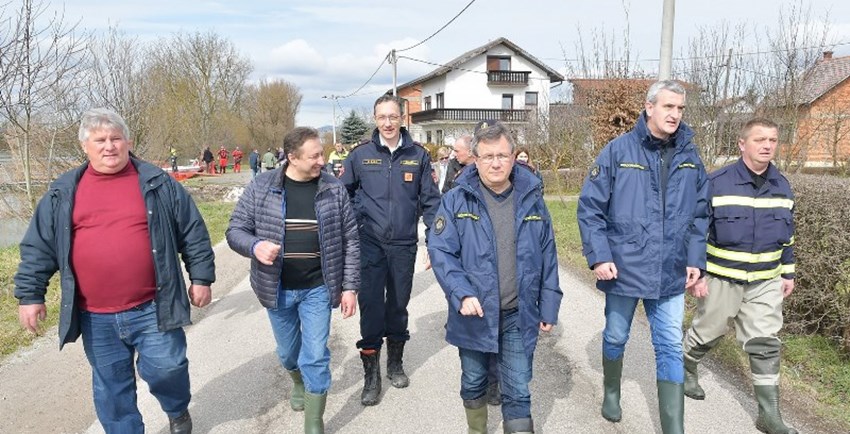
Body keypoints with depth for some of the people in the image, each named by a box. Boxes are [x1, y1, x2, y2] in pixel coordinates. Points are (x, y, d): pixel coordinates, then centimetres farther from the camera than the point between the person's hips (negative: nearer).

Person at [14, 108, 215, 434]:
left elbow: (193, 233, 1)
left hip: (152, 308, -2)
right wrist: (30, 294, 4)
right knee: (111, 385, 14)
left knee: (166, 368, 3)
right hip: (95, 317, 3)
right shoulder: (64, 192, 5)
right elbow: (38, 246, 8)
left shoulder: (158, 184, -1)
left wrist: (201, 278, -1)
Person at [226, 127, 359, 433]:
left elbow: (350, 240, -2)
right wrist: (255, 246, -25)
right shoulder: (261, 187, -8)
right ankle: (299, 383, 53)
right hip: (277, 289, 1)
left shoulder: (334, 189, -6)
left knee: (316, 356, 0)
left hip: (317, 289, -1)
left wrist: (350, 287, -4)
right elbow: (235, 230, -2)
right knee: (288, 352, 20)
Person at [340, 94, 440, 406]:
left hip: (404, 244, 1)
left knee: (398, 305, 14)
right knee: (371, 306, -1)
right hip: (370, 244, -1)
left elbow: (430, 200, 4)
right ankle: (371, 374, 14)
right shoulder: (360, 155, 0)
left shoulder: (418, 155, 1)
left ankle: (395, 363, 33)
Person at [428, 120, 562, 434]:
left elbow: (548, 257, 5)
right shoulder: (456, 200, -7)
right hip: (474, 314, 0)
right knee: (473, 384, 20)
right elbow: (440, 251, -10)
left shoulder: (531, 198, 0)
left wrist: (549, 308, 6)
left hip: (519, 316, 1)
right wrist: (462, 294, -23)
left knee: (518, 394, 8)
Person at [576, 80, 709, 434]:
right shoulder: (618, 151, -9)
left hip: (670, 273, 3)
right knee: (616, 337, 17)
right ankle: (611, 393, 43)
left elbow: (700, 215, 12)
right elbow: (590, 208, -9)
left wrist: (695, 259, 4)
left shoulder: (689, 157, 4)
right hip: (623, 268, -2)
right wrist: (599, 256, -15)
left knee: (670, 348, 5)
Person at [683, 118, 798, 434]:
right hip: (721, 278, -4)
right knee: (707, 333, 12)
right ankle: (686, 369, 40)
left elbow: (786, 234, 15)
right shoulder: (716, 183, -14)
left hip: (765, 281, 4)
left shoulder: (781, 186, 3)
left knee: (765, 344, 5)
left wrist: (788, 272, 15)